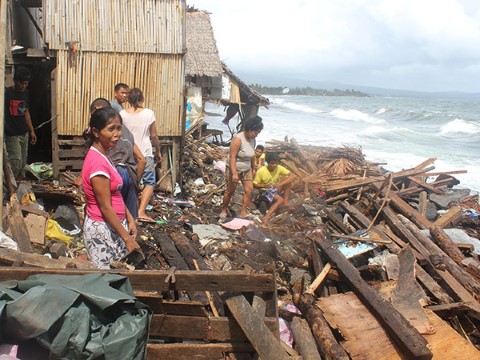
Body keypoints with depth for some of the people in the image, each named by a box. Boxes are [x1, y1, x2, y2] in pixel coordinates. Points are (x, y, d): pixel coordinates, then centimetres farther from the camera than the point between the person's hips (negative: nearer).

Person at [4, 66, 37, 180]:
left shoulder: (25, 93, 9)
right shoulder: (7, 93, -12)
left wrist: (32, 131, 17)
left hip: (24, 133, 7)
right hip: (12, 135, -7)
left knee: (23, 162, 10)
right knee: (16, 162, -14)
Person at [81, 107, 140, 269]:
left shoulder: (103, 155, 5)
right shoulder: (97, 162, -23)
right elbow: (105, 208, -21)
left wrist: (130, 219, 7)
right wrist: (127, 238, -16)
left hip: (113, 225, 9)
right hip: (102, 229, -9)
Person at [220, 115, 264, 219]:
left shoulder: (252, 140, 0)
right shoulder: (238, 139, -23)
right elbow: (232, 157, -26)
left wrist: (253, 169, 16)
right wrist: (234, 173, -30)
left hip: (246, 169, 7)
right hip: (234, 169, -7)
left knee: (249, 189, -3)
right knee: (230, 191, 4)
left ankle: (243, 212, 4)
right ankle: (223, 210, 23)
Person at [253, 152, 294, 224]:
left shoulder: (279, 168, -11)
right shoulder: (261, 171, -19)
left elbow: (291, 176, -20)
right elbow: (255, 185, -12)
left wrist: (280, 184, -33)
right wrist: (264, 185, -31)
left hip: (276, 189, 5)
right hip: (265, 191, -5)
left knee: (286, 178, -19)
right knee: (280, 200, -32)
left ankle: (286, 202, -14)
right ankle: (266, 217, -39)